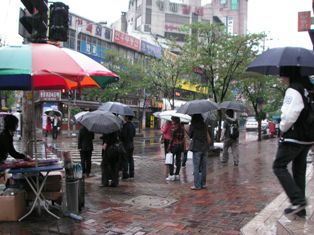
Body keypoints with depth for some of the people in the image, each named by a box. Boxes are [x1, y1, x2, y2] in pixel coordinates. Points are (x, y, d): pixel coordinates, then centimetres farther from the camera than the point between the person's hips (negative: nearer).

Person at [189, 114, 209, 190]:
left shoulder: (193, 126, -8)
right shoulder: (204, 125, 5)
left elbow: (190, 135, 5)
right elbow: (207, 137, 8)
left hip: (197, 148, -4)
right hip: (205, 148, 5)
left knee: (196, 167, 1)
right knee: (203, 167, 11)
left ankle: (197, 185, 2)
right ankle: (203, 184, 17)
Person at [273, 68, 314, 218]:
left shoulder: (293, 91, -16)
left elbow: (289, 116, -24)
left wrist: (282, 128, -5)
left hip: (293, 138, -8)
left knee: (279, 166, 1)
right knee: (299, 170, 13)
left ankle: (298, 200, -8)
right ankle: (300, 208, 19)